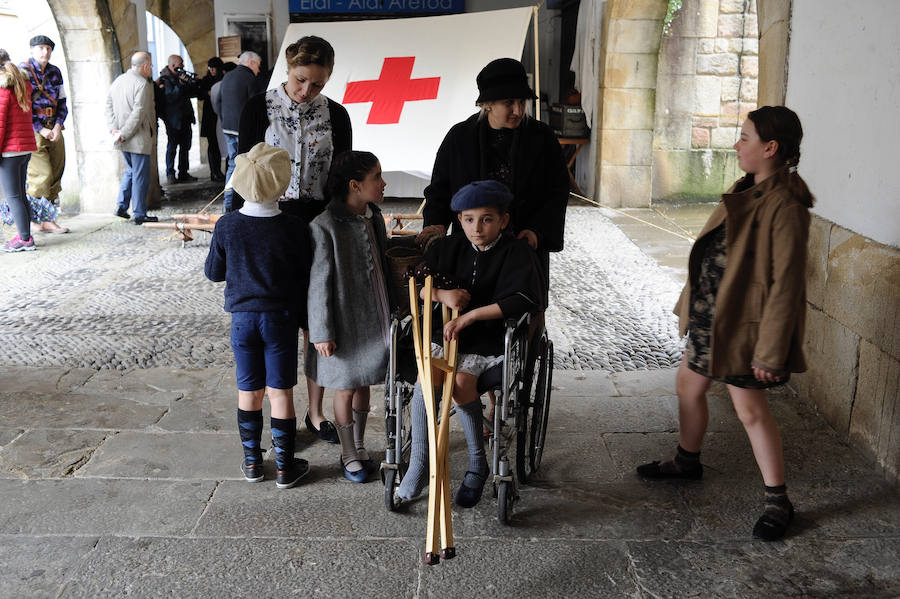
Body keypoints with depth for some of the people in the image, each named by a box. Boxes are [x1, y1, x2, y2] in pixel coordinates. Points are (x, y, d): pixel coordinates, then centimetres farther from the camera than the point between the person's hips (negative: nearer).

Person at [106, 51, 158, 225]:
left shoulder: (118, 80, 11)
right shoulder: (142, 84, -15)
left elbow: (109, 105, 11)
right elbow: (139, 113, -21)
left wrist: (113, 129, 3)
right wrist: (124, 134, -16)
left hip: (124, 139, 8)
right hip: (138, 139, -8)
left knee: (131, 170, 22)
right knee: (140, 175, -1)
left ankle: (121, 206, 18)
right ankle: (140, 214, 4)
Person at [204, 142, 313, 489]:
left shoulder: (227, 226, -8)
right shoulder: (294, 228, -13)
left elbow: (213, 273, 3)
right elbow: (304, 279, -5)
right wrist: (305, 321, 7)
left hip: (242, 318, 2)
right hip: (280, 320, -2)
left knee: (249, 392, 14)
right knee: (280, 392, 7)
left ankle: (252, 462, 26)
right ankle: (285, 467, 16)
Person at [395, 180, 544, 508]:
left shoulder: (517, 252, -6)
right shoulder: (447, 247, 8)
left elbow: (523, 300, -21)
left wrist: (470, 315, -24)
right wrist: (443, 294, -12)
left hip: (489, 339, -4)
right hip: (446, 331, 4)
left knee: (461, 383, -28)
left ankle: (478, 464, -7)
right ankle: (418, 468, -13)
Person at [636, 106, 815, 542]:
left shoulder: (785, 206, -22)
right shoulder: (745, 190, 7)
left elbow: (786, 285, -23)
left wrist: (770, 352, -21)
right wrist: (692, 305, 17)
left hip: (744, 324, -9)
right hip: (711, 314, 9)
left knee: (751, 410, 1)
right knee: (688, 383, 20)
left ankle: (778, 502, 20)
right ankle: (687, 461, 43)